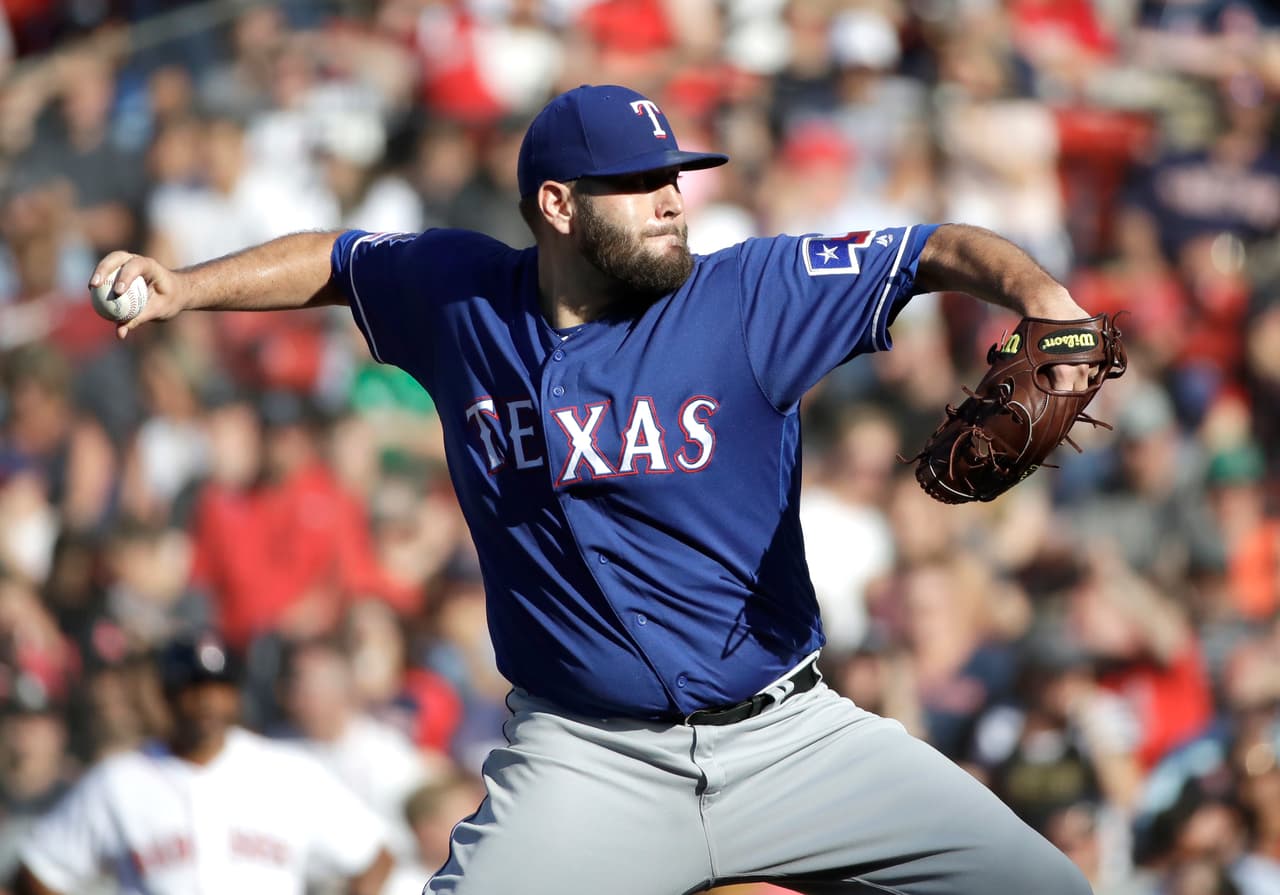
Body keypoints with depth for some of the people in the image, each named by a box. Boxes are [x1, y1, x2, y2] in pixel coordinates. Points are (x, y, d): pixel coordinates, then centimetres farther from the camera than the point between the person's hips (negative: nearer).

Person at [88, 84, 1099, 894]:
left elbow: (944, 252, -10)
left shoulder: (752, 295, -5)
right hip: (584, 759, 0)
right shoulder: (460, 295, 3)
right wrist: (181, 289, 12)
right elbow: (333, 261, 22)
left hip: (787, 743, 0)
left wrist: (1040, 297, -29)